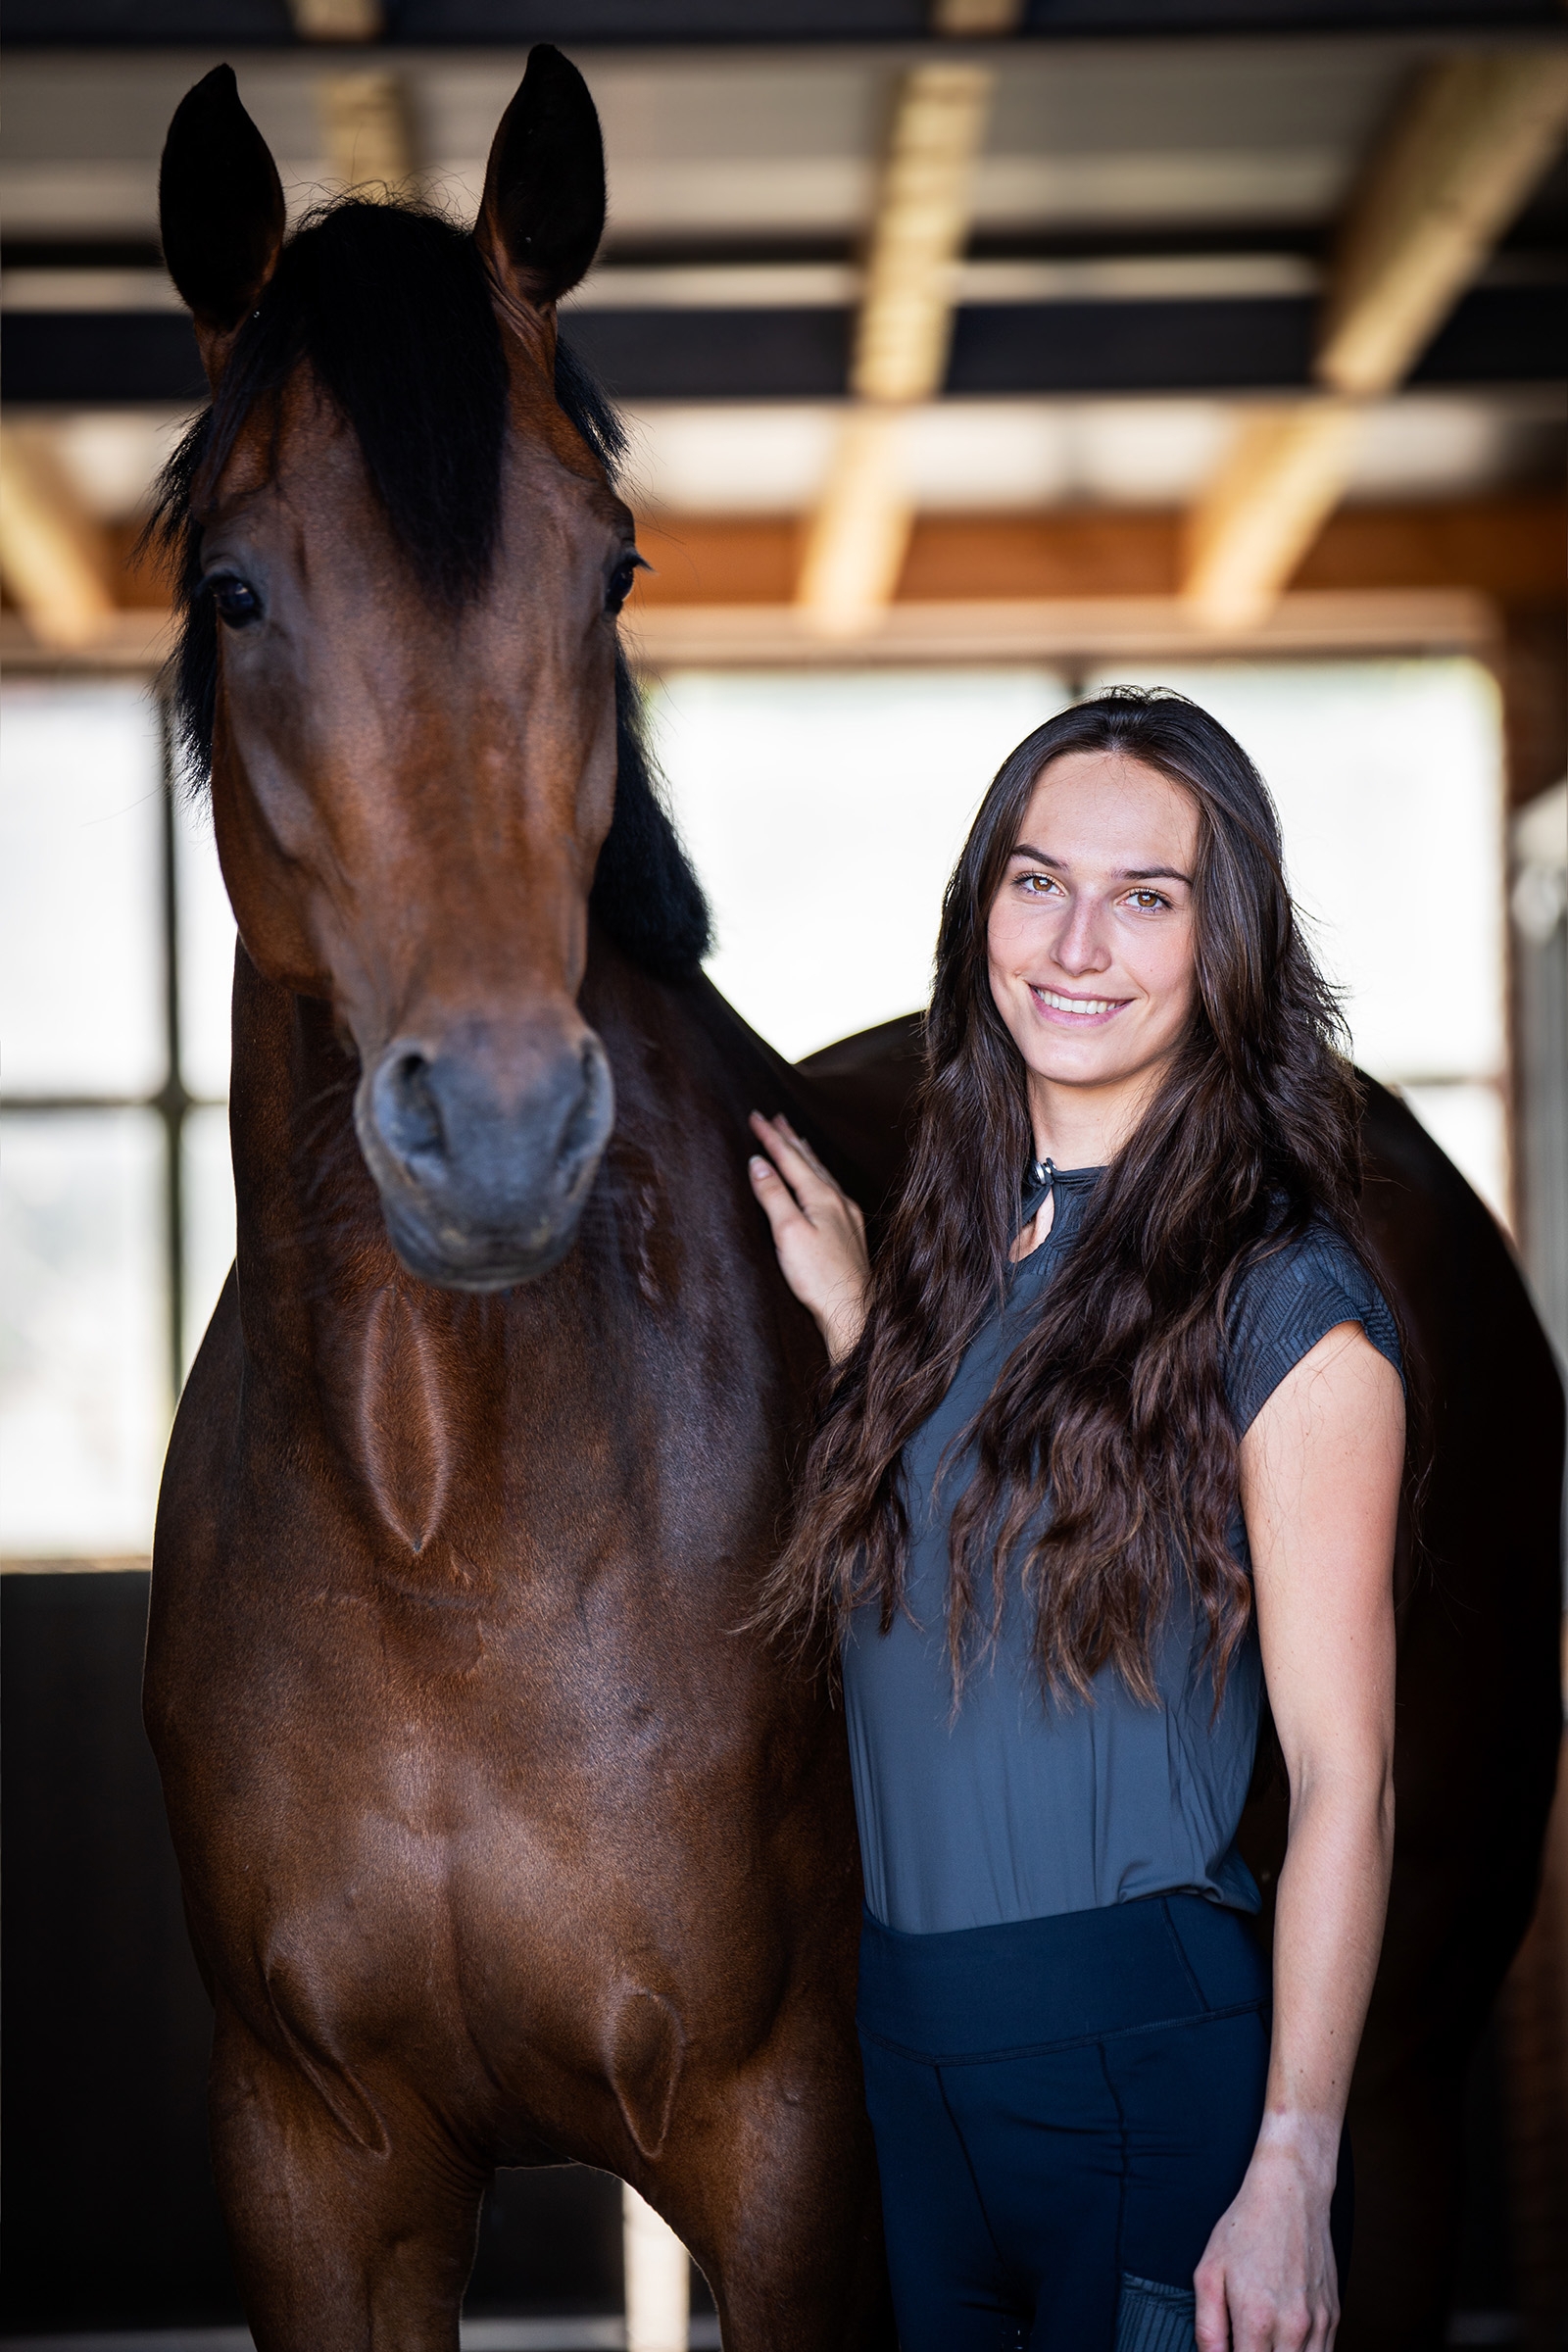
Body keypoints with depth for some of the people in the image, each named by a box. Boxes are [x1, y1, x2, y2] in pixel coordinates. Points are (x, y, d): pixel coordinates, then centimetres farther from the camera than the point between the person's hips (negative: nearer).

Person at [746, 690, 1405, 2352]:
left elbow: (1342, 1781, -13)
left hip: (1151, 2061, -6)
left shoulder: (1286, 1306, -12)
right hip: (912, 2043, 7)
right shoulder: (952, 1248, 8)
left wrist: (1291, 2176, -19)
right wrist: (852, 1320, 10)